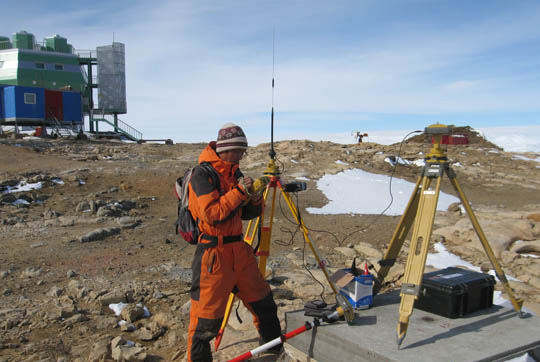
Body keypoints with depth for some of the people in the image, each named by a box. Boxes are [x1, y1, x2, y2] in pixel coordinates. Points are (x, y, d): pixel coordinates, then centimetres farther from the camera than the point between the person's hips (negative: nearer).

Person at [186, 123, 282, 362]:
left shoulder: (235, 172, 10)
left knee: (262, 301, 20)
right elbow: (212, 214, -22)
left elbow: (247, 214, 14)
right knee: (207, 315, 0)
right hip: (213, 253, -8)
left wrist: (255, 198, -7)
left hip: (239, 248, 8)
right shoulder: (203, 174, -13)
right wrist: (239, 191, -24)